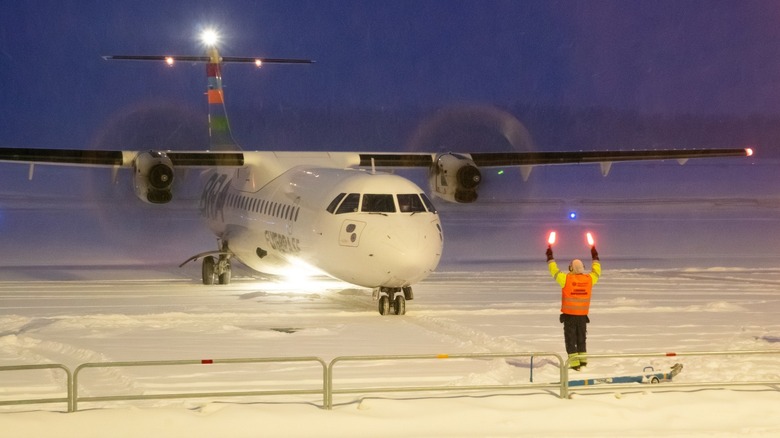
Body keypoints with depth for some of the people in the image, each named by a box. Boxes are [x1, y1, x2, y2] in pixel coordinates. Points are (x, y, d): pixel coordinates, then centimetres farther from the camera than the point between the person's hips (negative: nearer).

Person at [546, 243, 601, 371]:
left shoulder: (566, 279, -13)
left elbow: (554, 271, -2)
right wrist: (595, 257, 30)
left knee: (570, 338, 1)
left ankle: (574, 363, -4)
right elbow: (596, 272, 17)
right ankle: (583, 360, 18)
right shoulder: (589, 279, -2)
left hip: (569, 314, -4)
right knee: (581, 338, 18)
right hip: (583, 315, 4)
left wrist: (550, 257, 12)